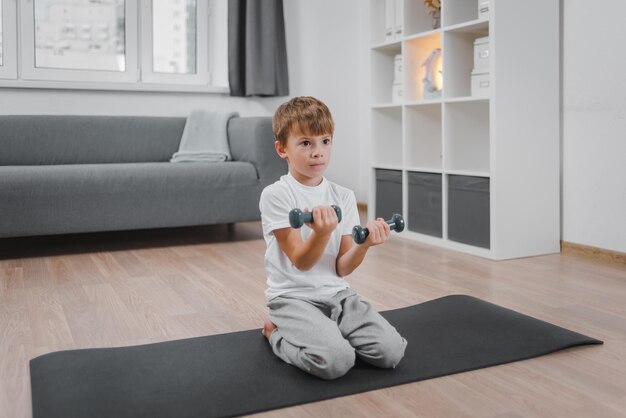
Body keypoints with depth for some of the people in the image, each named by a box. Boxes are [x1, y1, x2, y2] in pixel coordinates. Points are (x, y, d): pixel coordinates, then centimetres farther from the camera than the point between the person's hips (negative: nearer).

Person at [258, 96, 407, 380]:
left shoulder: (343, 196, 4)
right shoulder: (276, 195, -11)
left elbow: (342, 268, 2)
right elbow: (301, 262, -15)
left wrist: (364, 244, -18)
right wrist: (322, 232, -35)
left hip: (336, 294, 5)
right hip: (293, 297, -5)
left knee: (391, 351, -13)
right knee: (336, 361, -27)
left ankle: (326, 332, 12)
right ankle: (276, 333, 3)